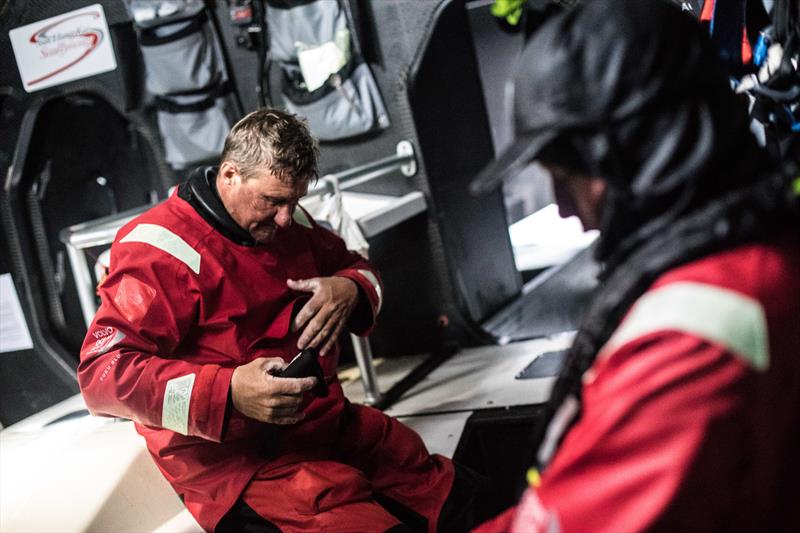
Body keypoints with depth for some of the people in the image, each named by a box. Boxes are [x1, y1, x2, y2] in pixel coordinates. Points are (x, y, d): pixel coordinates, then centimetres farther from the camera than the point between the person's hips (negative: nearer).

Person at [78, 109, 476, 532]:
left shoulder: (287, 221, 9)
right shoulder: (162, 248, -13)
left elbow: (357, 269, 23)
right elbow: (103, 372, -20)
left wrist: (351, 289, -4)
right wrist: (228, 392, -32)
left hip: (326, 422, 8)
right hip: (234, 459, -7)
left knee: (454, 499, 1)